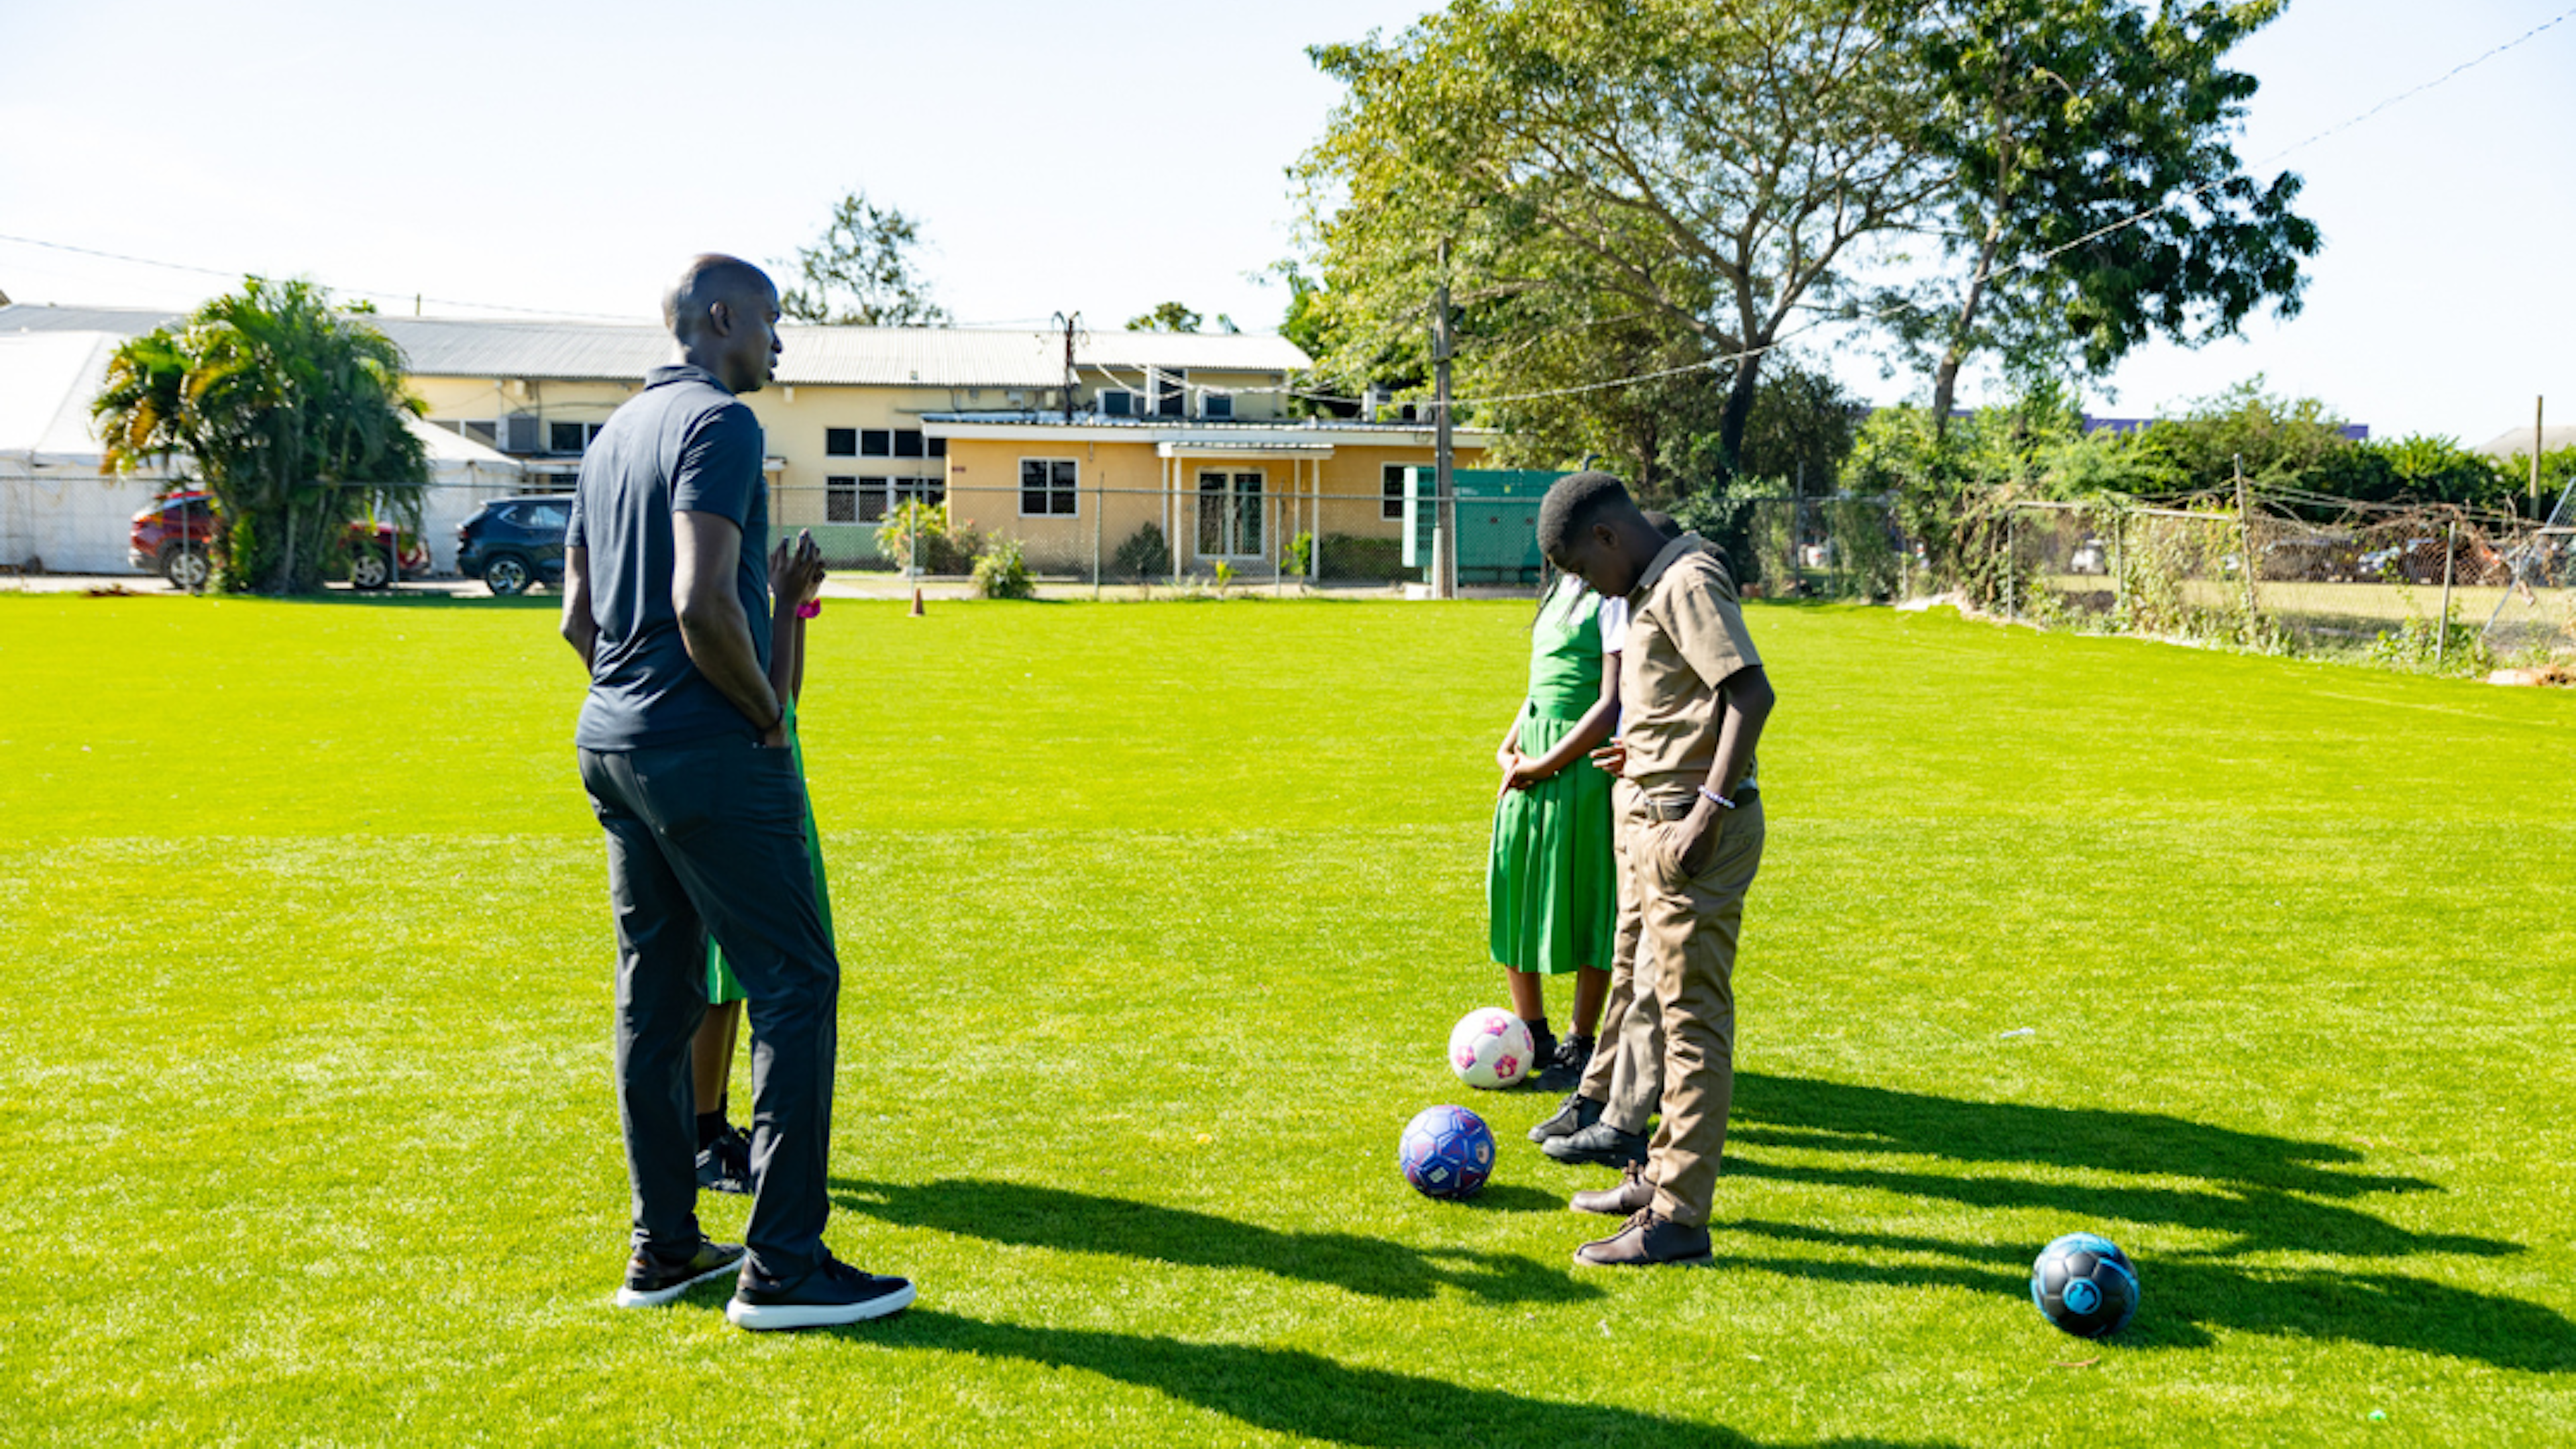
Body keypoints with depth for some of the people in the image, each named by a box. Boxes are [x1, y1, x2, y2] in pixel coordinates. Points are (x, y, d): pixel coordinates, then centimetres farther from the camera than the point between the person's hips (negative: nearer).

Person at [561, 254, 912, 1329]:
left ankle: (663, 1248, 18)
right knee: (793, 987, -5)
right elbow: (704, 604, -23)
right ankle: (782, 1266, -5)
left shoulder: (613, 434, 18)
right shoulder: (718, 422, -11)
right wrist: (768, 713, -10)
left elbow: (578, 618, 20)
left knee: (655, 996, 12)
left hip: (613, 743, 10)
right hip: (706, 753, -10)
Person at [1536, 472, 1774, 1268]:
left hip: (1697, 828, -10)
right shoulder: (1655, 588, 16)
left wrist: (1710, 808, -26)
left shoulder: (1689, 582, -14)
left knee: (1694, 1016, -6)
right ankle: (1665, 1173, 30)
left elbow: (1752, 693, -23)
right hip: (1665, 821, 10)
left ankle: (1679, 1218, -2)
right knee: (1673, 1003, 18)